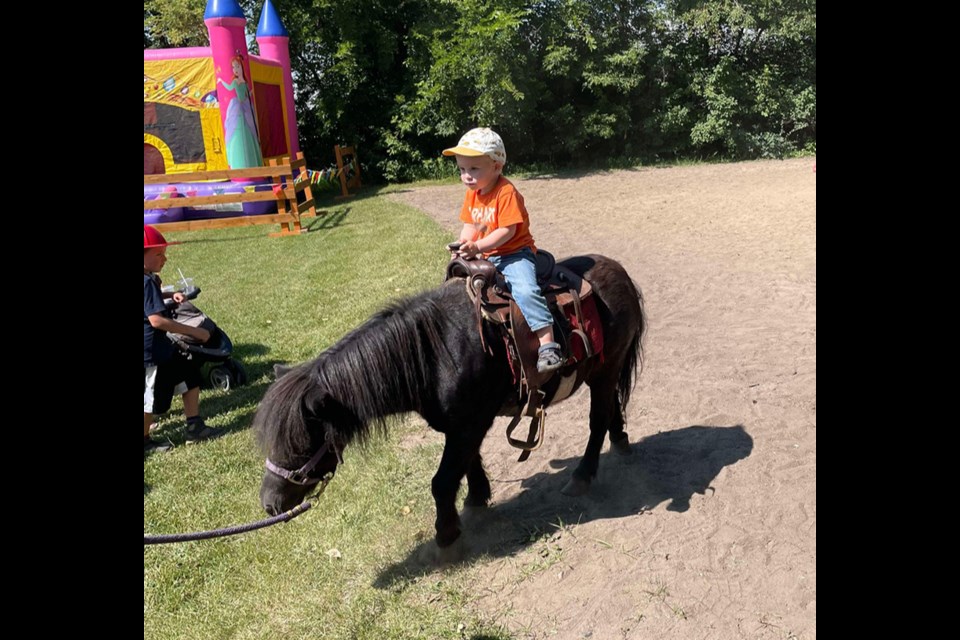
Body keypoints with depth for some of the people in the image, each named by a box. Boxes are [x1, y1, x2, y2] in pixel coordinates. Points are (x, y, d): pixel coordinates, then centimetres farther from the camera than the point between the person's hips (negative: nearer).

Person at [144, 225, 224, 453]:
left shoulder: (150, 279, 6)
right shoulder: (147, 282, -24)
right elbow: (156, 320, -32)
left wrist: (170, 295, 12)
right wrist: (194, 331, -28)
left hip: (159, 346, 10)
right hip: (151, 350, -10)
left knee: (190, 374, 16)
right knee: (153, 396, 4)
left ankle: (194, 427, 23)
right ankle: (145, 441, 23)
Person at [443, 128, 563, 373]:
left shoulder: (507, 192, -17)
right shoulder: (472, 195, 8)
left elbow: (507, 231, -23)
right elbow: (470, 225, 12)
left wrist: (478, 246, -31)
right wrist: (463, 244, -8)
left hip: (514, 253, -9)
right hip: (486, 257, 9)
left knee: (525, 290, -31)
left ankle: (548, 345, -30)